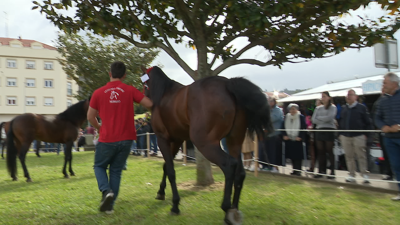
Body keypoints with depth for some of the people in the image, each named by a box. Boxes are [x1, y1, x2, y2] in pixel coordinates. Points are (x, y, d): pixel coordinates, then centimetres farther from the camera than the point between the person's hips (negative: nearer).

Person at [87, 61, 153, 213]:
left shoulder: (98, 93, -2)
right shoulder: (130, 90, -4)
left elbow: (90, 117, 4)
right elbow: (149, 104, -6)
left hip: (107, 139, -1)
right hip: (126, 139, 1)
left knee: (99, 166, 20)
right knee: (116, 171, 15)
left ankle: (106, 191, -5)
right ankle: (109, 205, 18)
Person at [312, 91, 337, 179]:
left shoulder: (333, 107, 1)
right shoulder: (318, 108, 14)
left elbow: (329, 117, -14)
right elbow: (313, 119, 5)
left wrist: (319, 118, -2)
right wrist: (323, 120, -6)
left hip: (329, 130, -5)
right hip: (319, 130, 5)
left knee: (330, 151, -3)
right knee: (320, 151, 5)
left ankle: (332, 172, 3)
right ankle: (321, 171, 12)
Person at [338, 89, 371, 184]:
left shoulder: (362, 107, 0)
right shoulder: (343, 108, 12)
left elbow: (367, 122, 0)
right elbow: (340, 122, 16)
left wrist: (365, 134, -7)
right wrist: (340, 134, 9)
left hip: (358, 136, -4)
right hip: (345, 137, 4)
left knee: (361, 156, 0)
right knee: (349, 156, 7)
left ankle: (365, 175, 8)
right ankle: (351, 175, 15)